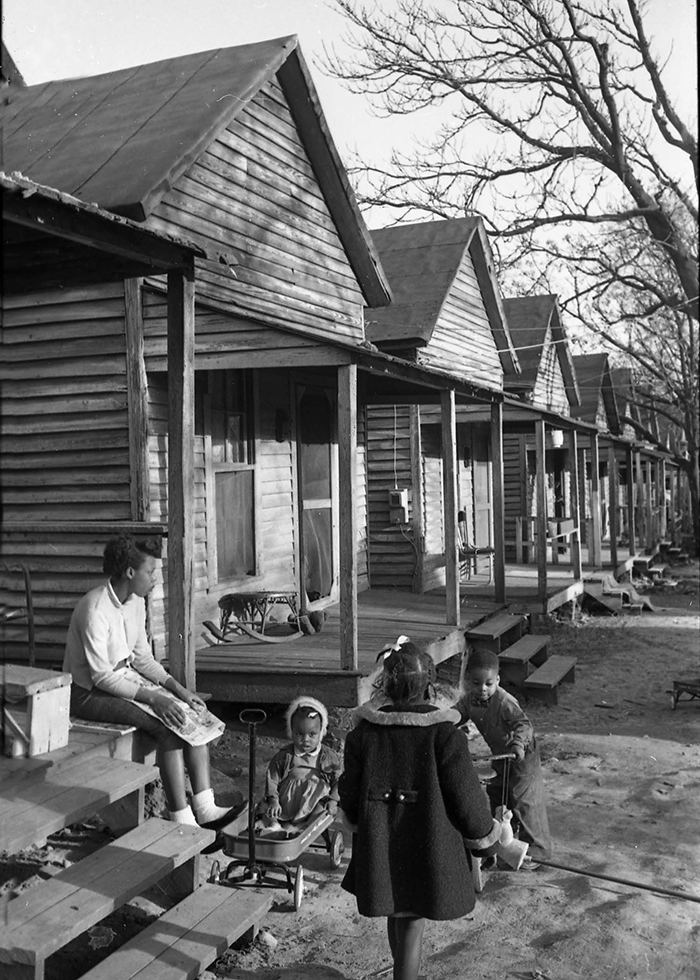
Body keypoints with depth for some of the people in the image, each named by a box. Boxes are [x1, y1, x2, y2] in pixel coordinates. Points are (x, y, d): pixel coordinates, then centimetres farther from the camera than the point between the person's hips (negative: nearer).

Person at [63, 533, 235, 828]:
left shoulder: (136, 602, 3)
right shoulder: (95, 609, -24)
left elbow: (142, 657, 10)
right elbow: (102, 676, -25)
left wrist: (177, 688, -3)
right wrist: (152, 697, -29)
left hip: (126, 678, 9)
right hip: (89, 693, -9)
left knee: (194, 713, -8)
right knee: (169, 726, -26)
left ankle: (205, 809, -8)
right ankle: (182, 822, -20)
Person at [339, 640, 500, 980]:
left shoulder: (363, 733, -9)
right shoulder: (444, 735, -18)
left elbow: (350, 796, 0)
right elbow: (466, 800, -12)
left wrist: (358, 827, 22)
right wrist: (486, 837, 7)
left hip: (378, 847, 4)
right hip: (428, 850, -3)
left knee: (396, 917, 24)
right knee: (412, 926, 10)